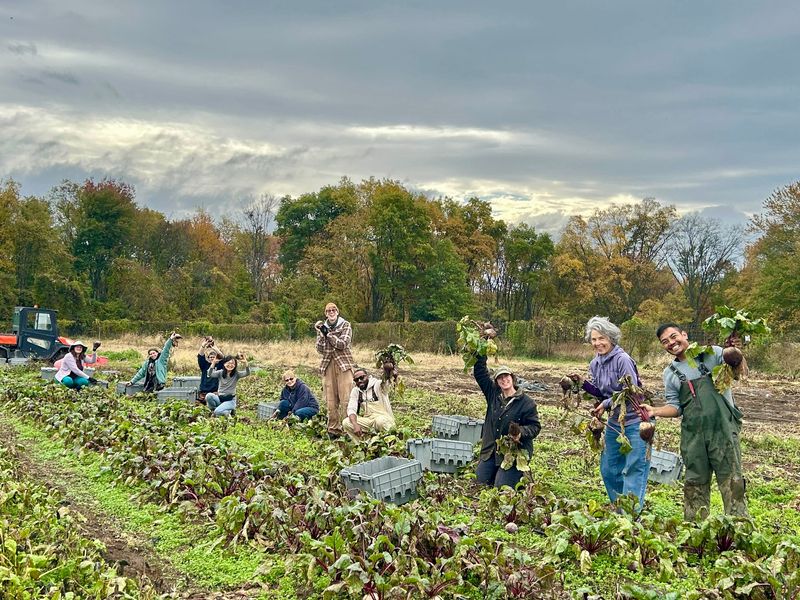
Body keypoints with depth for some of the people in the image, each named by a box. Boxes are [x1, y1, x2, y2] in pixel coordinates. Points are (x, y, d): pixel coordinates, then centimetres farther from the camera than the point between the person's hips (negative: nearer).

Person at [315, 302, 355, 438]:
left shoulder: (345, 325, 4)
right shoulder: (322, 327, 13)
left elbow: (343, 344, -10)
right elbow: (320, 350, 3)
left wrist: (327, 333, -9)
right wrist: (321, 334, -10)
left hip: (343, 364, -3)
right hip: (328, 365, 3)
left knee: (346, 398, -9)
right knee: (330, 400, 2)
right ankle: (333, 429, 9)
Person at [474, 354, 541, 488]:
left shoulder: (526, 402, -8)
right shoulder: (493, 394, 4)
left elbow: (535, 426, -7)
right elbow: (480, 373, 5)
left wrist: (522, 432, -26)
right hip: (490, 450, 6)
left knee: (501, 487, -11)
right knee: (480, 482, 9)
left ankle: (523, 475, 19)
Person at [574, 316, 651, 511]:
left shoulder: (623, 359, -18)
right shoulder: (595, 364, 5)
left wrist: (606, 404, -18)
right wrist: (583, 383, -3)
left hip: (635, 422, -8)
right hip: (614, 423, 9)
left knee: (633, 470, -5)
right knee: (608, 469, 14)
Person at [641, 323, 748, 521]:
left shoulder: (712, 353, 4)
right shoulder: (670, 373, 15)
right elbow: (675, 407, 15)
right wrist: (654, 411, -3)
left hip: (723, 428, -4)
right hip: (692, 436, 4)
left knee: (731, 480, -4)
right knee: (695, 484, 11)